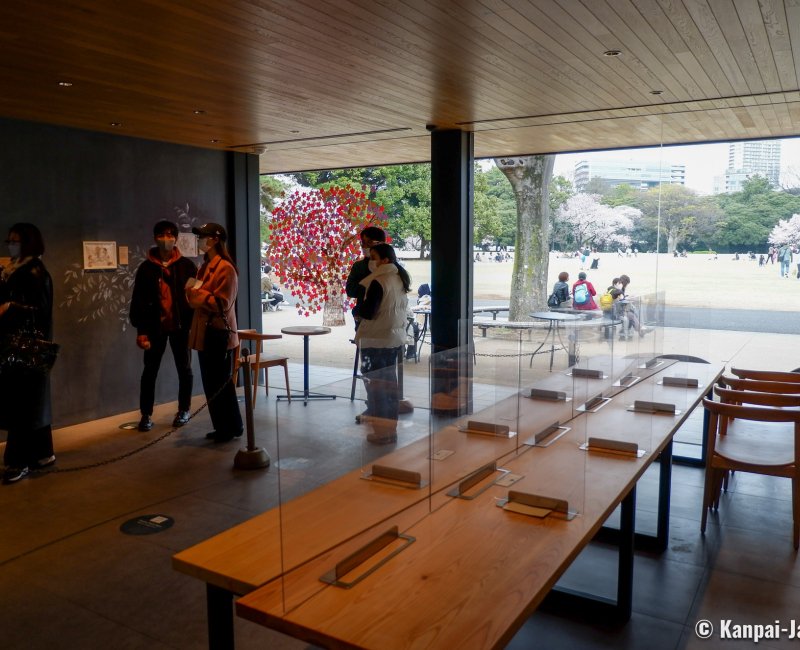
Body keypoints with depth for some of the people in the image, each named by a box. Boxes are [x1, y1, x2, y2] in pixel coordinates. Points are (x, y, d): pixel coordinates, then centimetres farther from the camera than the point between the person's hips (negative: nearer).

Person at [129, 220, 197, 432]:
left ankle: (184, 410, 25)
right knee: (150, 371, 4)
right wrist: (140, 329, -6)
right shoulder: (146, 267, 1)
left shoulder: (186, 265, -1)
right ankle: (146, 414, 13)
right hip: (155, 326, 0)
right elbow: (138, 301, 0)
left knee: (184, 369, 10)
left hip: (181, 325, 0)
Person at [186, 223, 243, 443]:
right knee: (210, 383, 13)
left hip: (218, 334, -9)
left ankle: (232, 428, 12)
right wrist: (192, 293, 3)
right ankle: (221, 427, 23)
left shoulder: (225, 268, -14)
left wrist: (196, 293, -15)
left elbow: (222, 304, -18)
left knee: (221, 383, 0)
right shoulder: (205, 266, 15)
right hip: (204, 332, 9)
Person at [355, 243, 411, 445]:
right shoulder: (399, 279, 9)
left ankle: (383, 431, 6)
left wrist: (358, 309, 1)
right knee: (390, 383, 15)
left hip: (376, 341, -8)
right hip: (395, 338, 9)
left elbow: (368, 312, -21)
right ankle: (391, 426, 24)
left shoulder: (378, 282, -18)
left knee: (376, 385, 0)